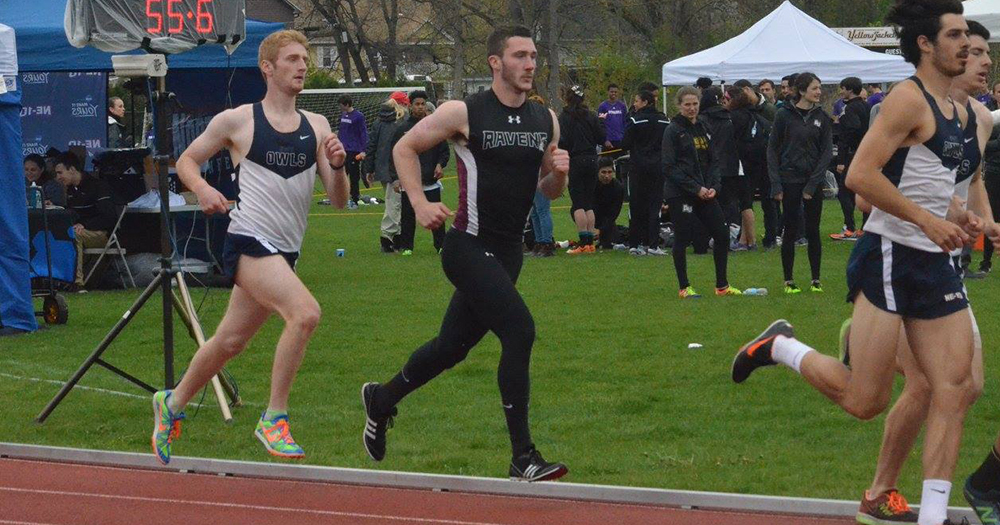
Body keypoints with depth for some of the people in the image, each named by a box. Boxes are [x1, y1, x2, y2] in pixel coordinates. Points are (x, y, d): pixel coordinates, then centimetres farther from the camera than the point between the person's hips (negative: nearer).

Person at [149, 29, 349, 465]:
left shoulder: (317, 127, 10)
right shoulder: (237, 121, -1)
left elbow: (338, 201, 8)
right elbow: (187, 160, 10)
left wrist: (337, 167, -13)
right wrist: (202, 189, -10)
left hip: (285, 251, 6)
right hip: (248, 242, -6)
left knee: (230, 342, 16)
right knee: (305, 313, -26)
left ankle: (172, 404, 39)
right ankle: (274, 419, -16)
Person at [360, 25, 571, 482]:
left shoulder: (545, 121, 7)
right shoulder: (463, 113, -9)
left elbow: (548, 190, 16)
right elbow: (405, 148, 2)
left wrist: (558, 173, -6)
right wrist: (420, 204, -9)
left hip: (508, 253, 7)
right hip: (469, 249, -7)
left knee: (453, 345, 17)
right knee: (519, 331, -20)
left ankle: (381, 400, 43)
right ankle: (523, 458, -16)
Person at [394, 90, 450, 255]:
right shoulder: (402, 129, 6)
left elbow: (445, 151, 12)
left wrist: (440, 165, -7)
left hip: (432, 181, 0)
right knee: (408, 216, 3)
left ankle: (441, 245, 8)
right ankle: (406, 246, 11)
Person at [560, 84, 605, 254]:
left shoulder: (565, 117, -8)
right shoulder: (591, 116, 5)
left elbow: (563, 142, -14)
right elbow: (601, 138, 5)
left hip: (575, 162, -5)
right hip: (591, 160, 5)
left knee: (578, 203, -4)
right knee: (589, 203, 10)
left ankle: (583, 241, -12)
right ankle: (590, 241, 8)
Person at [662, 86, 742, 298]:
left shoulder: (704, 129, 13)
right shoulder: (673, 131, -7)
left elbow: (714, 160, 14)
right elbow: (670, 167, -12)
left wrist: (713, 187, -4)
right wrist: (696, 189, -16)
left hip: (705, 192, 6)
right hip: (680, 195, -6)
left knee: (722, 233, 3)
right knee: (682, 239, -2)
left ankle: (722, 285, 12)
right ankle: (684, 288, 8)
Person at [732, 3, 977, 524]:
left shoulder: (956, 111, 16)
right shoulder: (908, 99, -13)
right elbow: (861, 175, -21)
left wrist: (959, 223, 17)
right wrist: (926, 220, -22)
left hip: (935, 264, 9)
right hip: (891, 259, -9)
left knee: (956, 391, -1)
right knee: (865, 400, -5)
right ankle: (780, 346, 19)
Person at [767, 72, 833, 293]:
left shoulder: (822, 117, 5)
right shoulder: (785, 115, -3)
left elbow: (827, 152, 3)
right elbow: (772, 150, 0)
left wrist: (813, 184, -6)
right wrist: (776, 185, -7)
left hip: (814, 181, 2)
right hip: (790, 180, -2)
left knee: (813, 231, 4)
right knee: (790, 231, 1)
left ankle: (816, 279, 10)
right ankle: (788, 280, 8)